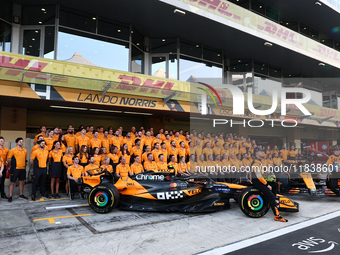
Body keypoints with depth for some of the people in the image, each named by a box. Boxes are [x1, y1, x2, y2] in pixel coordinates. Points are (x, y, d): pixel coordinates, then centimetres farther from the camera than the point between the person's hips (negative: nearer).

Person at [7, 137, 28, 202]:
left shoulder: (25, 150, 9)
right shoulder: (13, 150, -7)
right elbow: (8, 159, -3)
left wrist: (24, 165, 12)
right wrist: (13, 165, 3)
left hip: (23, 169, 5)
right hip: (15, 169, -5)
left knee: (21, 182, 12)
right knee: (12, 182, 1)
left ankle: (21, 195, 22)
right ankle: (10, 196, 8)